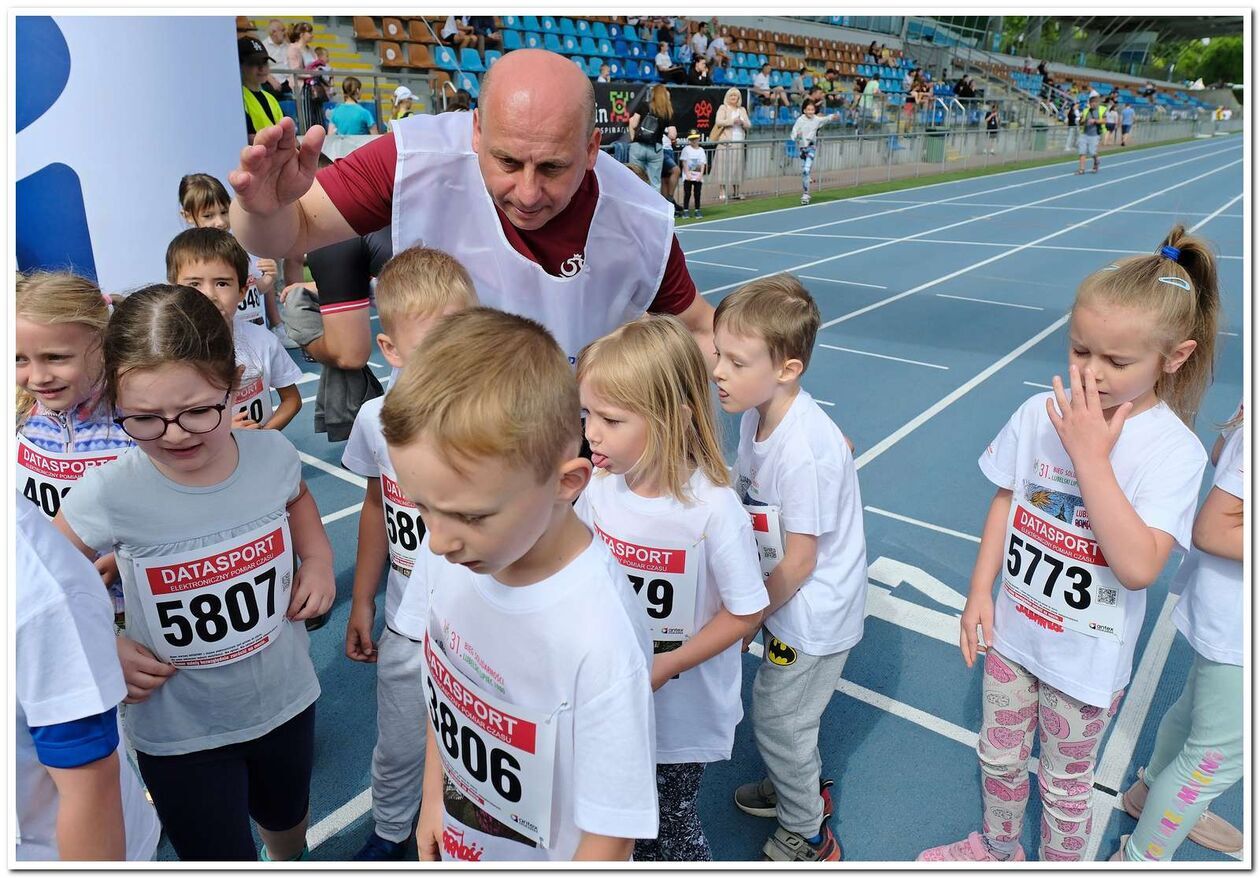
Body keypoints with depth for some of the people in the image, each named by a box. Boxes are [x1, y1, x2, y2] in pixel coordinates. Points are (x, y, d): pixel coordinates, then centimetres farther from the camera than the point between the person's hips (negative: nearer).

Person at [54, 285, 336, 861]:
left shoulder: (273, 454, -17)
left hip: (285, 700, 3)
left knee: (286, 821, 31)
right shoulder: (109, 495, -25)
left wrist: (318, 558, -7)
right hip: (179, 732, -3)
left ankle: (290, 863, 65)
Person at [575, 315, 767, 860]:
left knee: (672, 828, 15)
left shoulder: (714, 509, -27)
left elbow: (746, 612, -16)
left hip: (683, 709, -4)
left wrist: (666, 667, -18)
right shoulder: (599, 487, -13)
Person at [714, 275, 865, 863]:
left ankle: (806, 838, 34)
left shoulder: (804, 451, -33)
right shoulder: (756, 417, -7)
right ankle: (808, 785, 52)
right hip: (788, 598, 8)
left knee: (776, 720, 9)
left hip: (814, 611, -8)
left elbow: (799, 561, -24)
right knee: (786, 711, 25)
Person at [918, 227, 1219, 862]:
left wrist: (1090, 455, -34)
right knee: (998, 756, 25)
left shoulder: (1173, 450, -22)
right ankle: (997, 847, 53)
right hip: (1013, 631, 4)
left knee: (1065, 784, 19)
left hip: (1088, 658, -4)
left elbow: (1138, 567, -32)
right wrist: (979, 592, -2)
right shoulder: (1040, 413, -12)